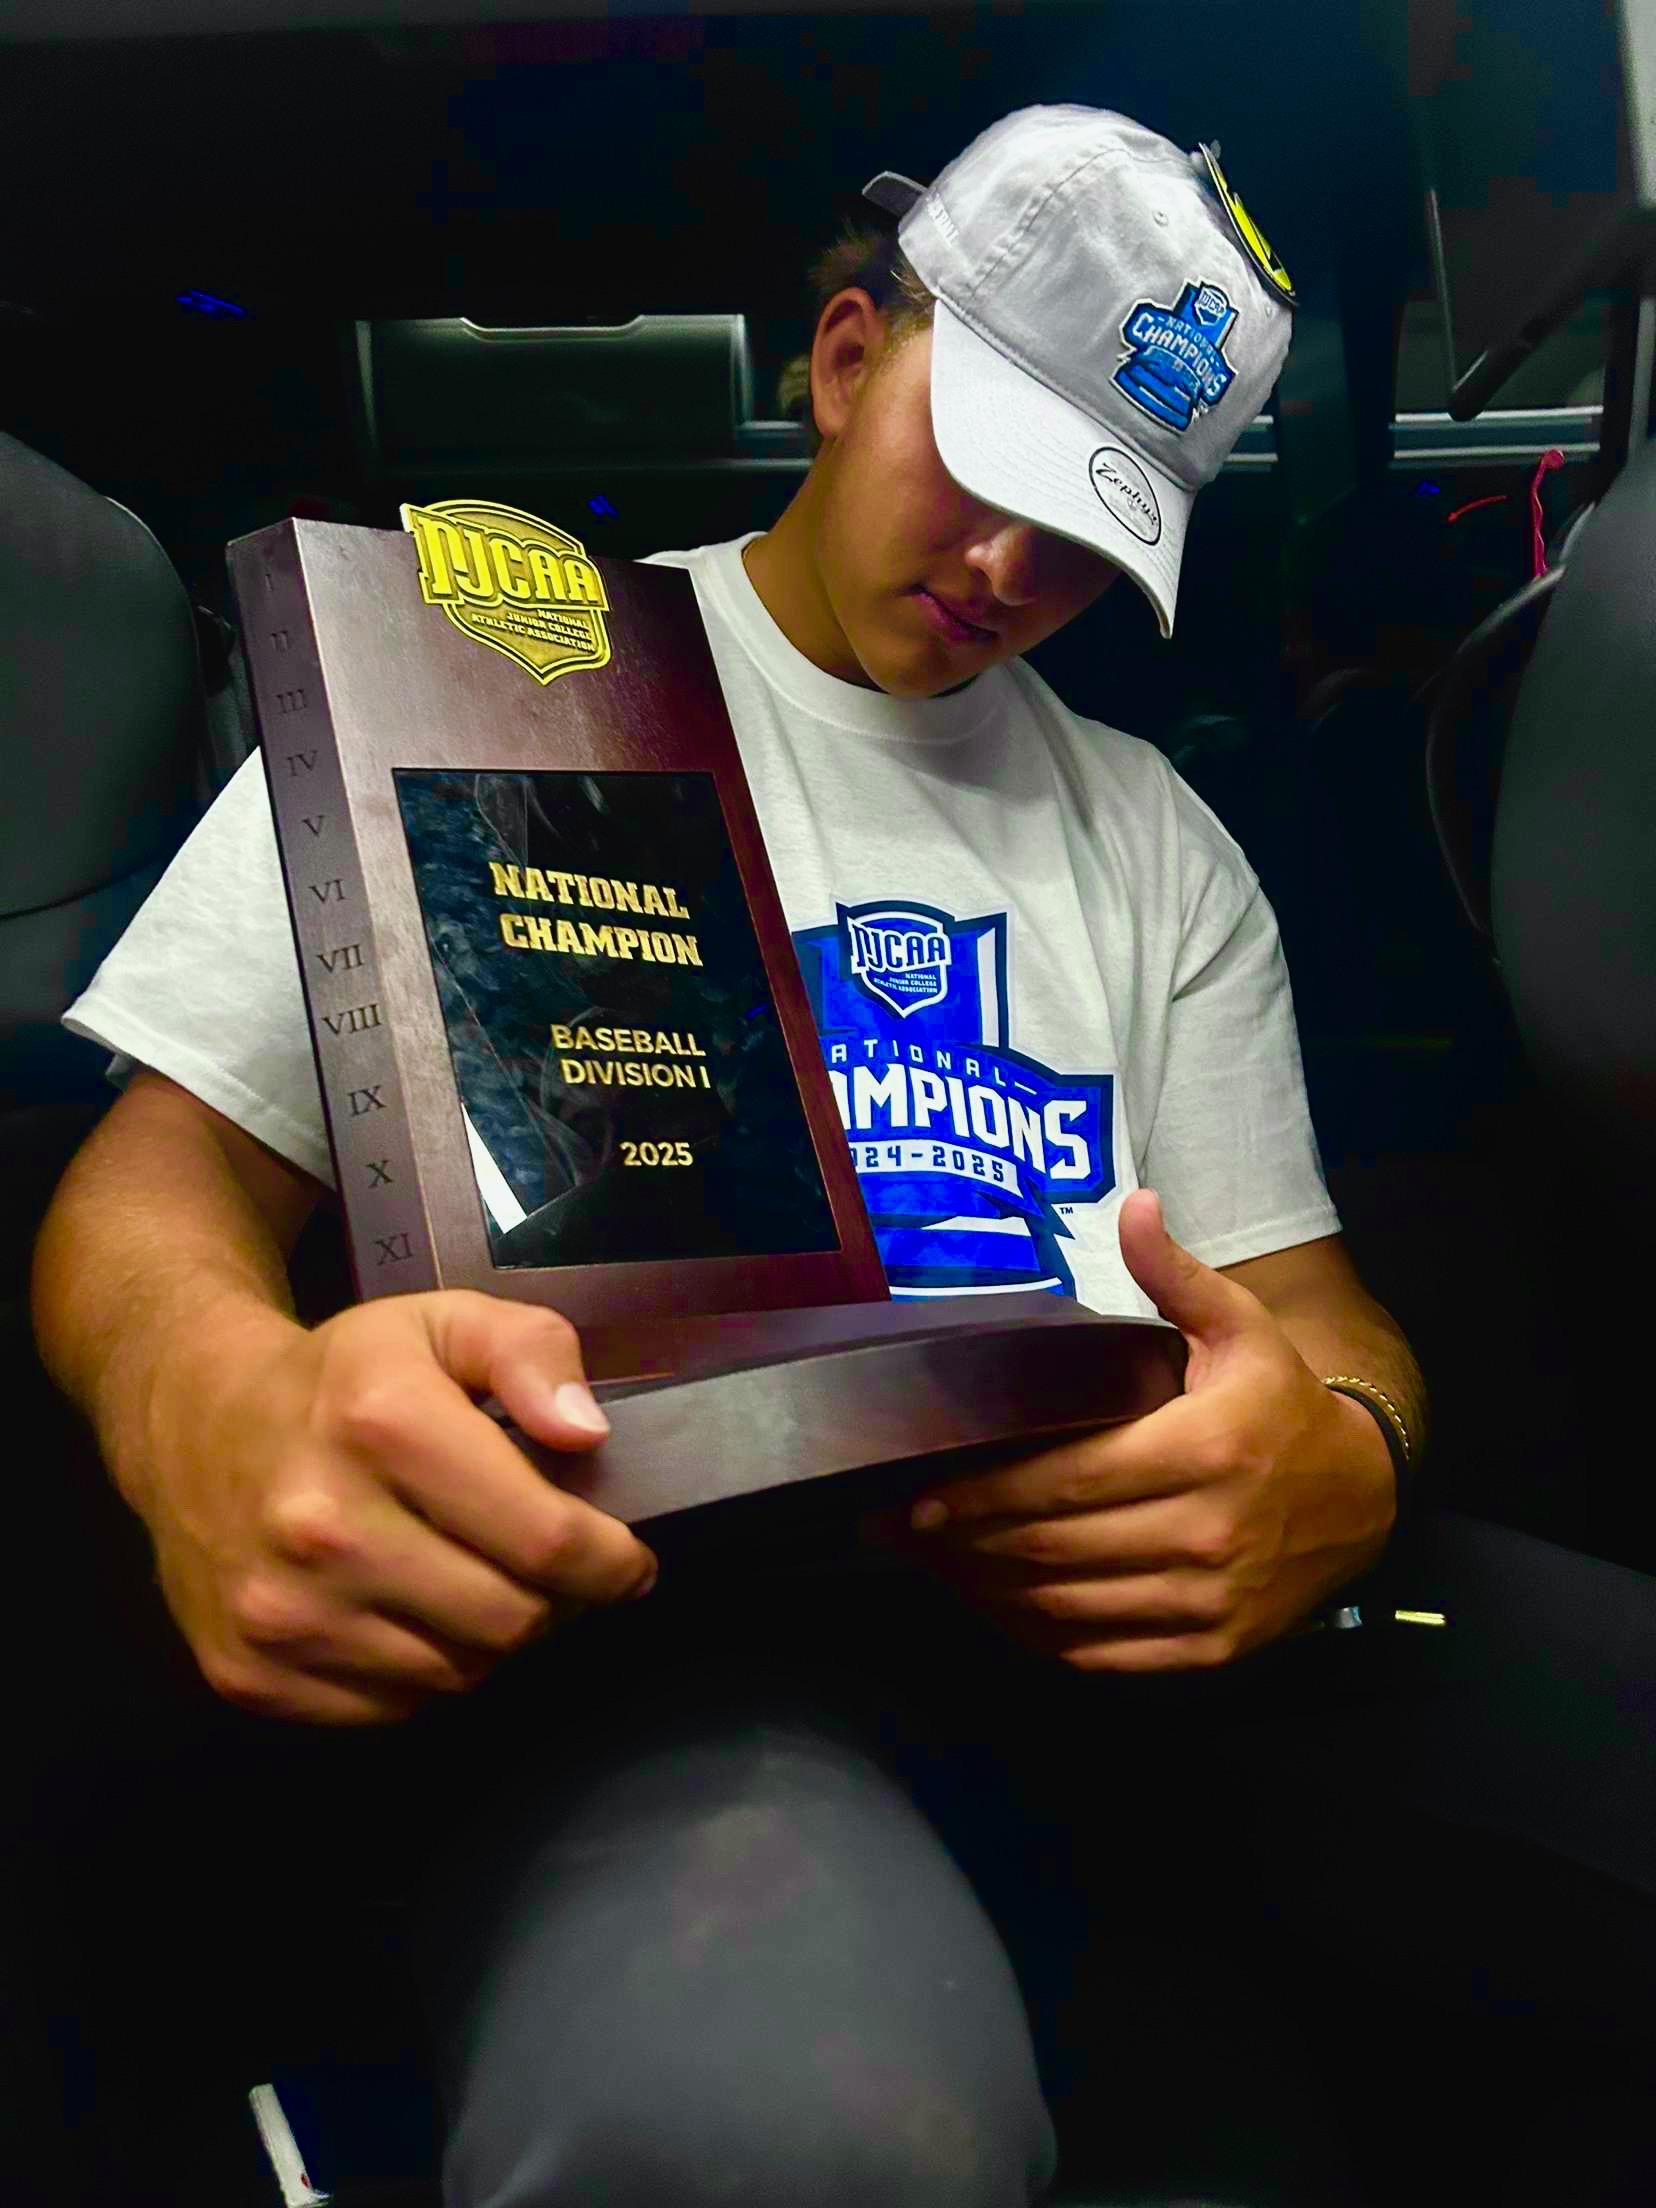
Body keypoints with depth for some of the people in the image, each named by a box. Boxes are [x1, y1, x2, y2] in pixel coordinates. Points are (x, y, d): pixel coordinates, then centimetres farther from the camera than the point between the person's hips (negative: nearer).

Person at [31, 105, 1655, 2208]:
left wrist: (1340, 1456, -13)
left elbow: (1309, 1304, 15)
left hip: (1135, 1570, 5)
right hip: (650, 1573, -4)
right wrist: (209, 1394, -23)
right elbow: (169, 1173, 4)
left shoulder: (1161, 842, 19)